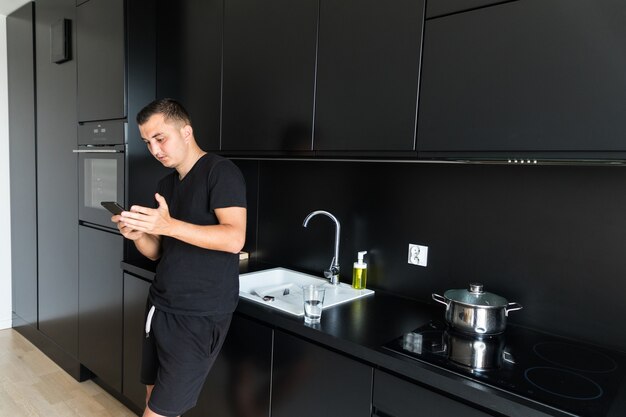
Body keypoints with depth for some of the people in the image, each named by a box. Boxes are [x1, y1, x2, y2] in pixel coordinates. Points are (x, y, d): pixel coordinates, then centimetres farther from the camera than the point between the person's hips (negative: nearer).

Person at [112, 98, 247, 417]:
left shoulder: (221, 172, -12)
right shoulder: (166, 184, 12)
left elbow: (234, 239, -24)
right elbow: (157, 252, 13)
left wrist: (169, 226, -32)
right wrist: (137, 235, -9)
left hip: (199, 316, -7)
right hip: (160, 306, 8)